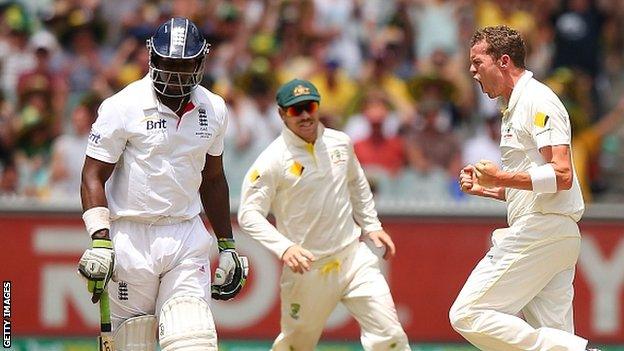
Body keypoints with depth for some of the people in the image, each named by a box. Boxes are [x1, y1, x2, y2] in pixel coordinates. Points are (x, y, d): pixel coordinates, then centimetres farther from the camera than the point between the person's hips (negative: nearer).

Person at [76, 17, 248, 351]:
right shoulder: (123, 107, -8)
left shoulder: (213, 110, 8)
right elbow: (93, 177, -7)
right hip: (131, 236, -3)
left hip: (187, 237, 3)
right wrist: (100, 241, -19)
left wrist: (227, 246, 22)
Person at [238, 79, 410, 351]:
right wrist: (284, 248, -28)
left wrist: (371, 226, 16)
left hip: (353, 256, 4)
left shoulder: (340, 143, 4)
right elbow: (249, 215, -15)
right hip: (306, 266, -4)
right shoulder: (273, 160, -12)